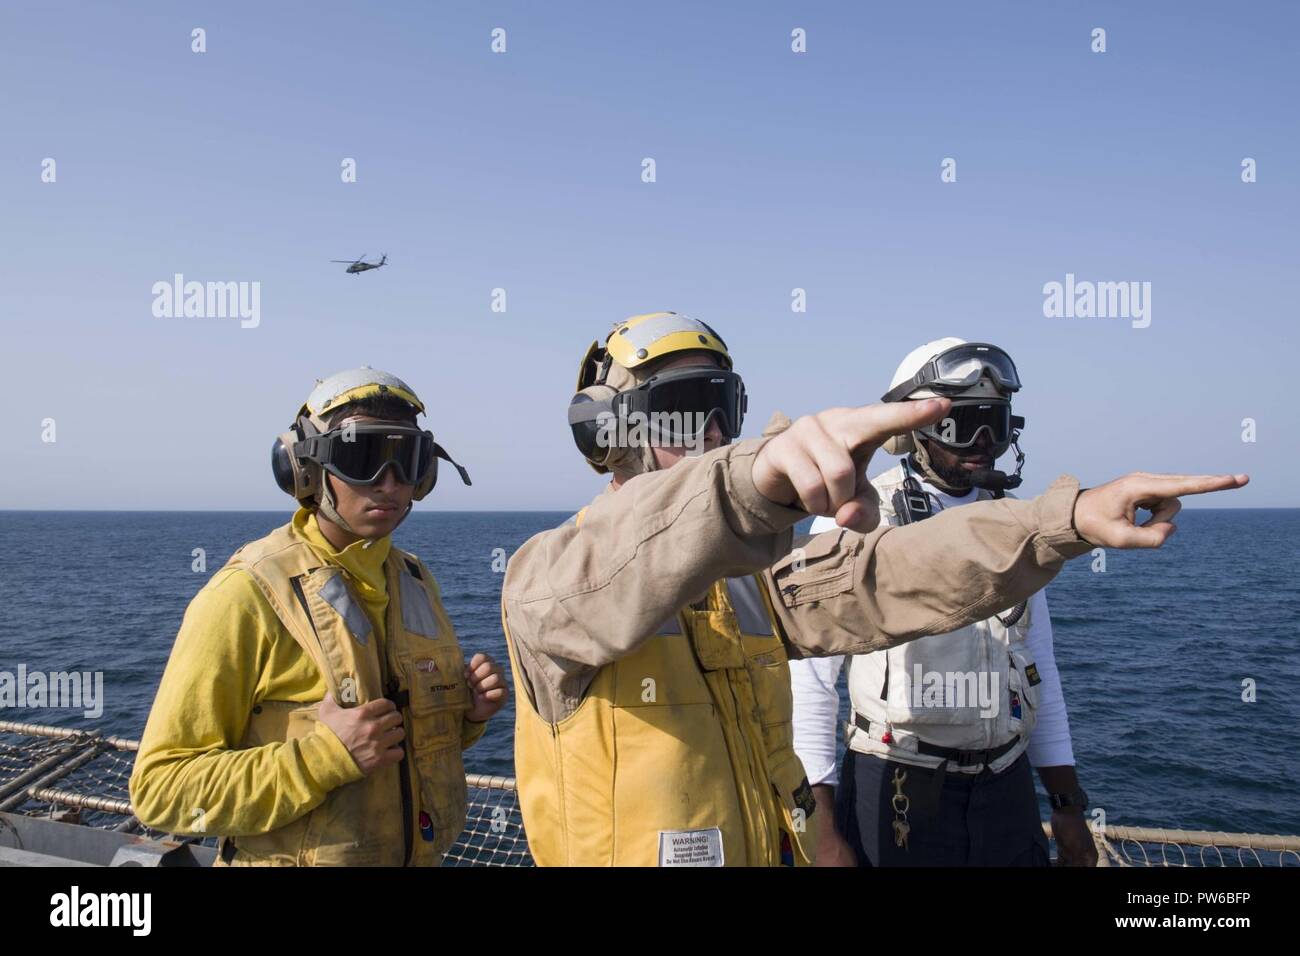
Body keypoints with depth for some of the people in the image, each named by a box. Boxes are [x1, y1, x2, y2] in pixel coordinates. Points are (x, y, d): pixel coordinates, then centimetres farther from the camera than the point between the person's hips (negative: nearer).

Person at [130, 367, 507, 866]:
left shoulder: (414, 580, -1)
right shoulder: (245, 596, -20)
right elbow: (161, 787, -18)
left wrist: (467, 713, -9)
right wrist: (324, 756, -28)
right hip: (299, 858, -5)